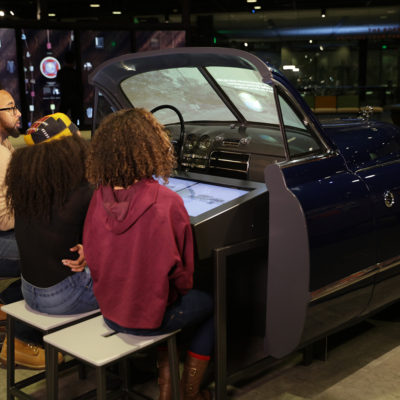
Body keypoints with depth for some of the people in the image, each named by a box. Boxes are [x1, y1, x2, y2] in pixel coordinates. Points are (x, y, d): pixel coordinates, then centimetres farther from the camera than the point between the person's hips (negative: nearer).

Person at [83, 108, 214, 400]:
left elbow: (91, 256, 2)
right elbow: (180, 270, -11)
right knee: (210, 304, 21)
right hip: (149, 316, -5)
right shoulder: (167, 202, -22)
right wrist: (181, 289, 10)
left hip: (110, 313, 5)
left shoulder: (100, 198, -9)